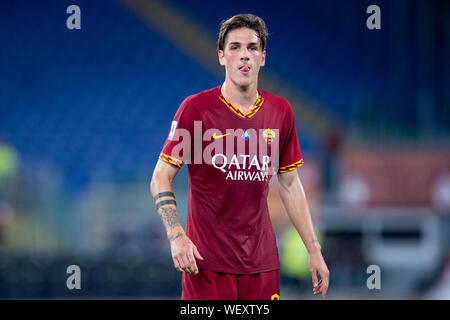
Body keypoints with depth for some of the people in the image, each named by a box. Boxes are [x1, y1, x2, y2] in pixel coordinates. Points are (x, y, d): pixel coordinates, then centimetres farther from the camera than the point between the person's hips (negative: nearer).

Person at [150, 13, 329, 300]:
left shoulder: (281, 111, 7)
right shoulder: (196, 108, -5)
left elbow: (290, 185, 15)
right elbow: (161, 178, -3)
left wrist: (314, 250, 11)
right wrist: (176, 236, -18)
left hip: (262, 262, 3)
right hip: (207, 261, -3)